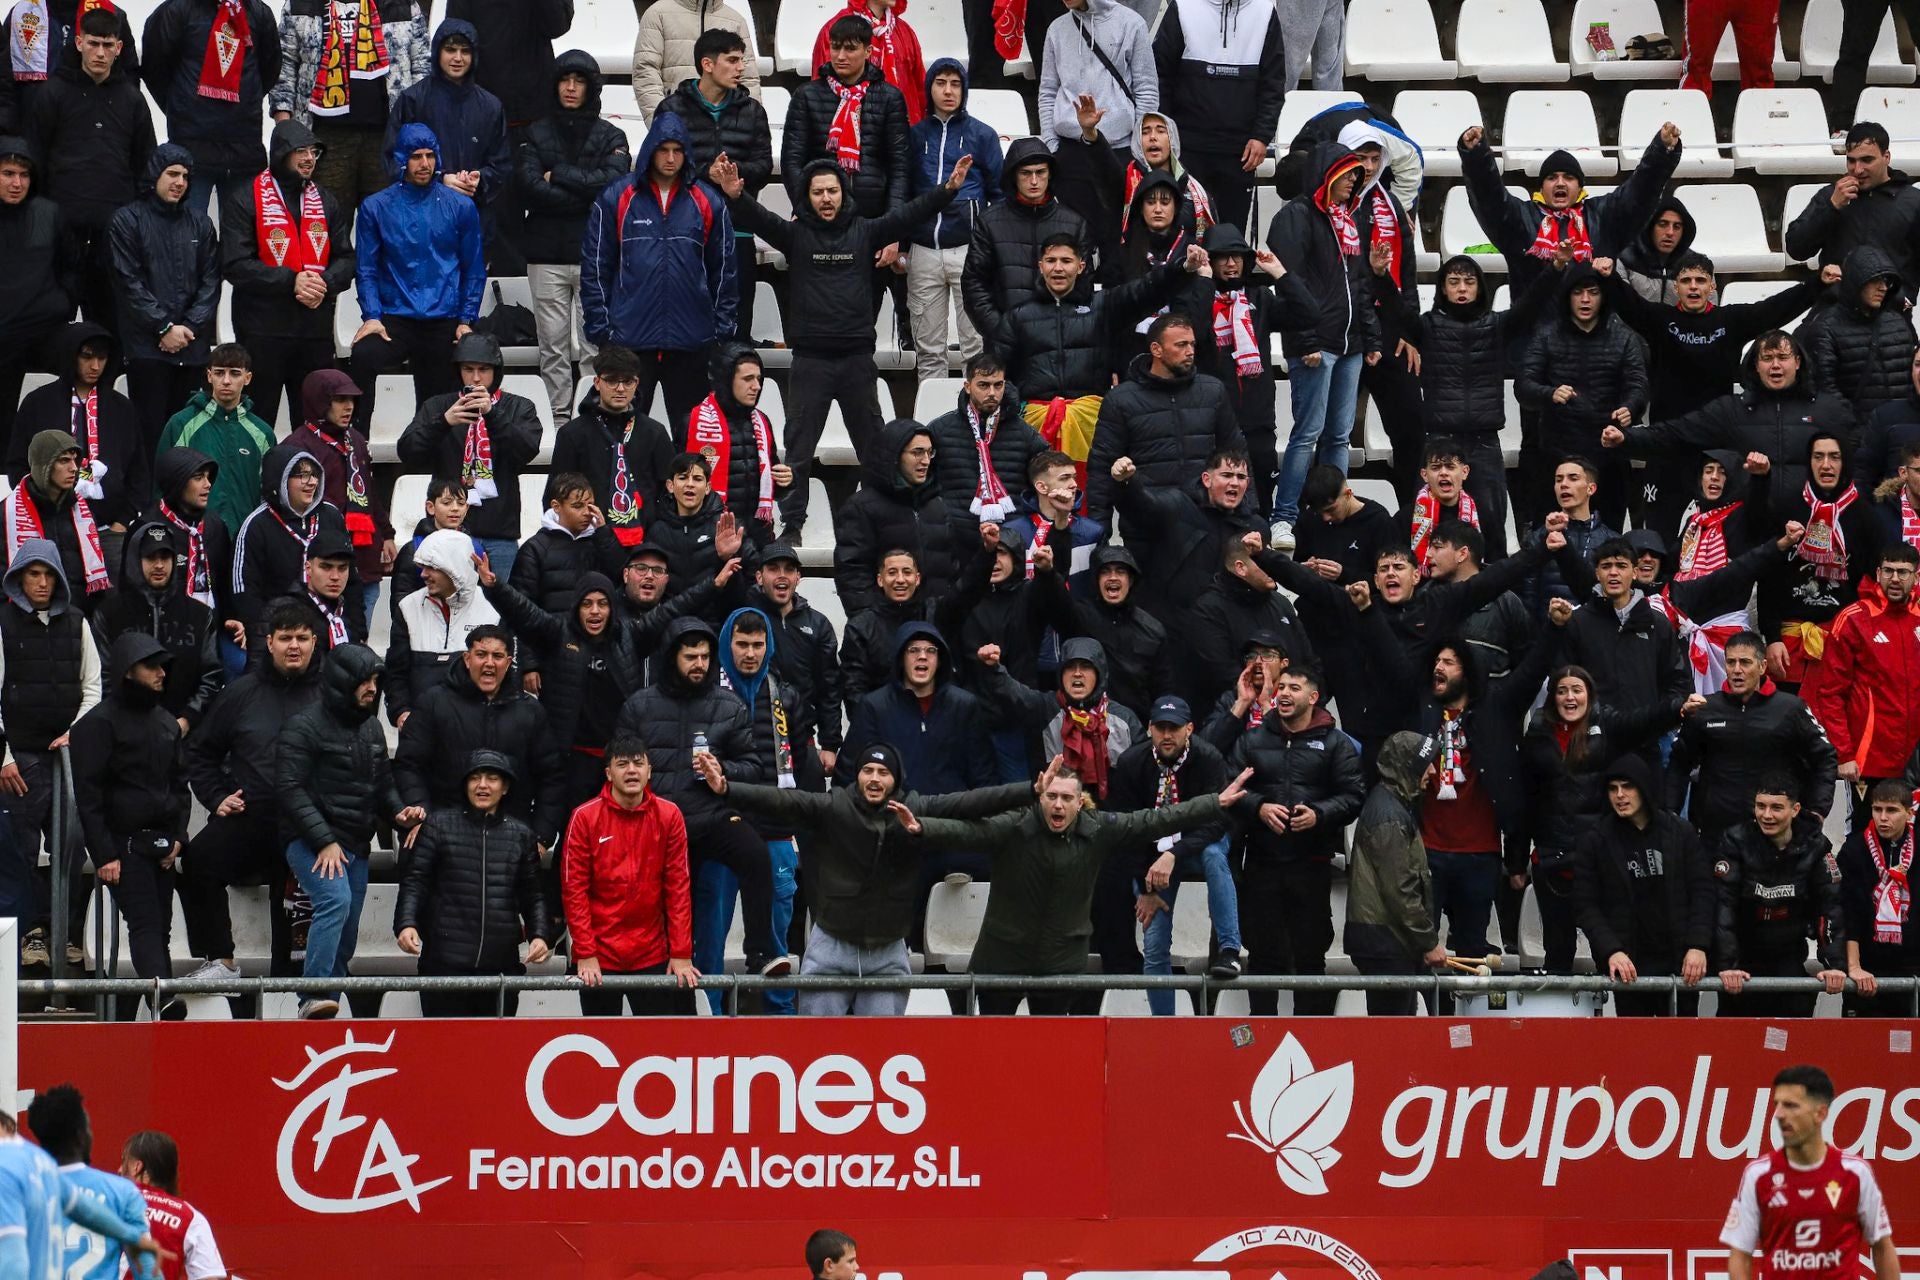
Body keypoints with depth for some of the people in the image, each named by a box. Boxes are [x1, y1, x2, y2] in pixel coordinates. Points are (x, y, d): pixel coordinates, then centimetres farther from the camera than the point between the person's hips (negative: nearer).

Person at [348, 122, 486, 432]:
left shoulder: (459, 207, 5)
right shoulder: (377, 207, 3)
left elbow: (474, 270, 10)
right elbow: (366, 269, 3)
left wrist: (466, 320, 1)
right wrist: (371, 316, -10)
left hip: (444, 323, 2)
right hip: (394, 320, -2)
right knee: (363, 355, -32)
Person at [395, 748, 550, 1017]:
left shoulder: (520, 834, 14)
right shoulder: (439, 826, 7)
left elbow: (532, 895, 17)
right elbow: (414, 882, 2)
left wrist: (539, 935, 1)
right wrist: (406, 924, -13)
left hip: (501, 963, 3)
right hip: (445, 962, -3)